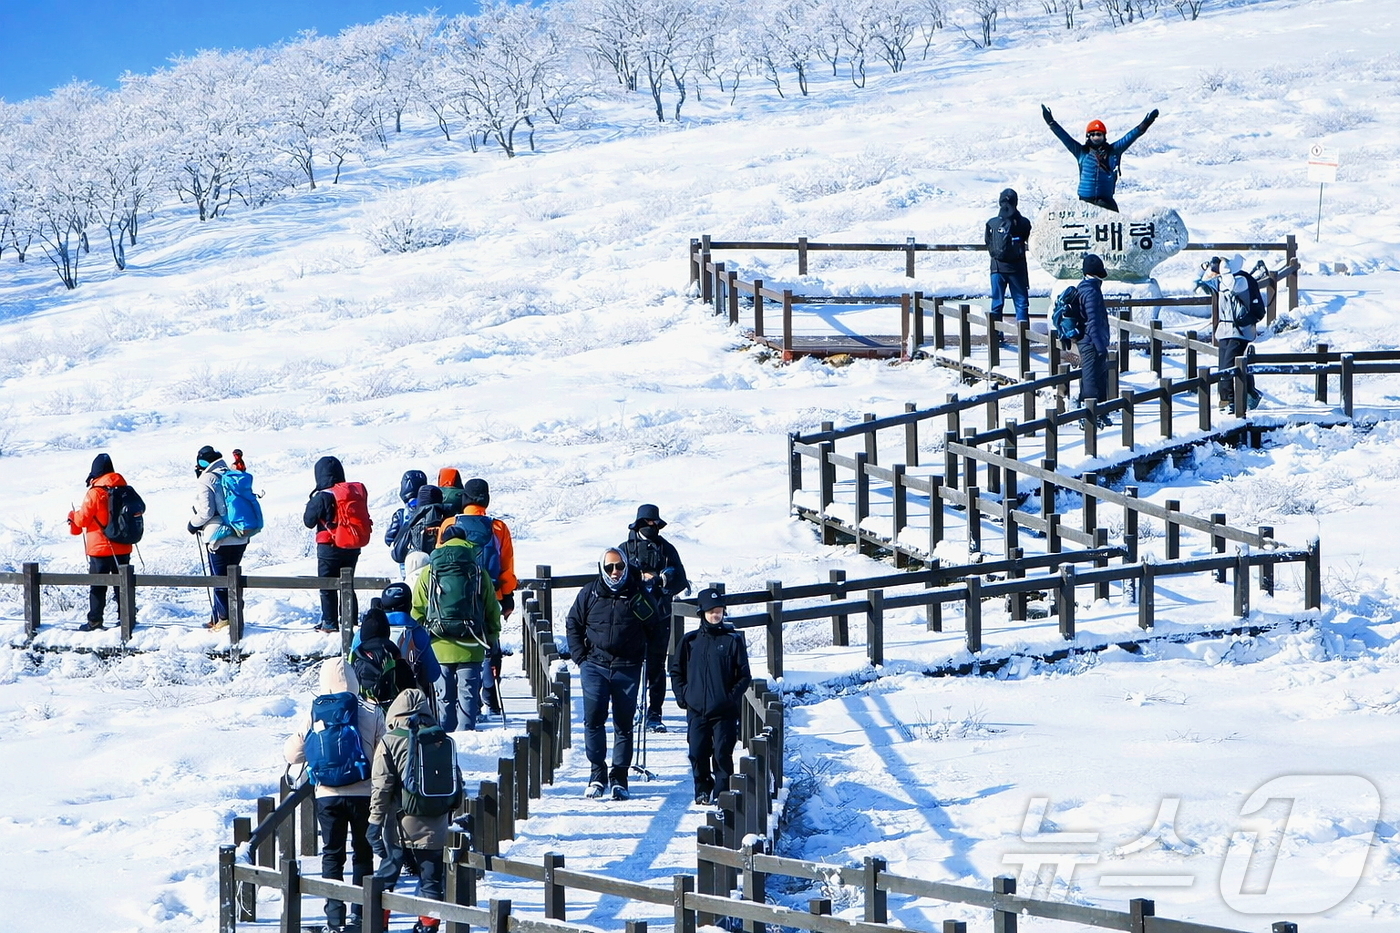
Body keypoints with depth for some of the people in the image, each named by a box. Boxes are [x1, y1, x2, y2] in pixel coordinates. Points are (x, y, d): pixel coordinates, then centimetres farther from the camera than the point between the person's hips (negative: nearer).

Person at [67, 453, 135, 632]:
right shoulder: (123, 488, 2)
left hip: (100, 548, -5)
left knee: (97, 586, 1)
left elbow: (83, 518, -10)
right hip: (122, 547, 5)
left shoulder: (95, 493, -16)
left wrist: (72, 518, 12)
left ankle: (95, 622, 2)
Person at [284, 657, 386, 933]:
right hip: (363, 793, 0)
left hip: (327, 794, 0)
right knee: (362, 854, 14)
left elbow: (292, 754, -2)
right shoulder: (372, 712, -6)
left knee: (332, 855, 9)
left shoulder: (314, 715, -5)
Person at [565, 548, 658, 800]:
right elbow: (573, 624, 13)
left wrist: (643, 657, 6)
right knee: (593, 716, -12)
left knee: (624, 722, 3)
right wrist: (580, 656, 3)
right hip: (595, 665, 0)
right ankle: (597, 773, -4)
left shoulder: (638, 593, 3)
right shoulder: (590, 593, 5)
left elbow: (653, 626, 13)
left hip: (627, 668, 0)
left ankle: (619, 777, 10)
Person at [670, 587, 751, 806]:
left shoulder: (733, 640, 3)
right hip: (696, 710, 2)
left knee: (722, 753, -4)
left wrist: (732, 697, -8)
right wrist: (682, 695, 2)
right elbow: (676, 671, 15)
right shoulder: (690, 641, 8)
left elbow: (744, 675, 4)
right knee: (698, 753, 0)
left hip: (725, 712, -2)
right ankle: (702, 790, 15)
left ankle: (722, 792, 4)